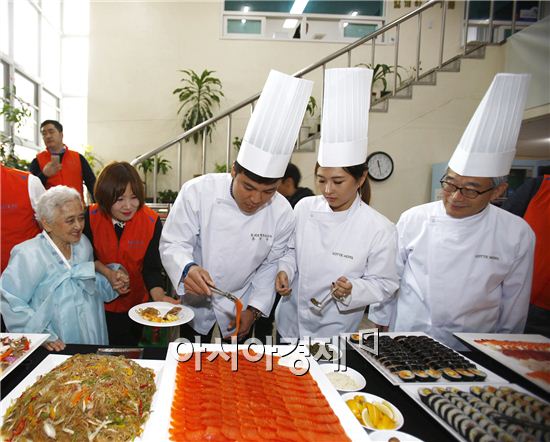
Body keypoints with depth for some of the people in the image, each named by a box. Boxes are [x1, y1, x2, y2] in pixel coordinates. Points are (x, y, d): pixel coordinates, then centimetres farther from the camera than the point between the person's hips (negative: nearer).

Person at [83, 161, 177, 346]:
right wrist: (107, 272, -20)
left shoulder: (152, 222, -19)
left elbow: (152, 267, -17)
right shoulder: (91, 217, -16)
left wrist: (159, 296, -33)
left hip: (133, 304, 0)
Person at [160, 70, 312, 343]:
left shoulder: (282, 213, -18)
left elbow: (270, 266, -6)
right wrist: (187, 268, -41)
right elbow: (173, 243, -20)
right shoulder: (198, 191, -25)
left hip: (241, 305, 2)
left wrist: (253, 310, -9)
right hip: (194, 301, -1)